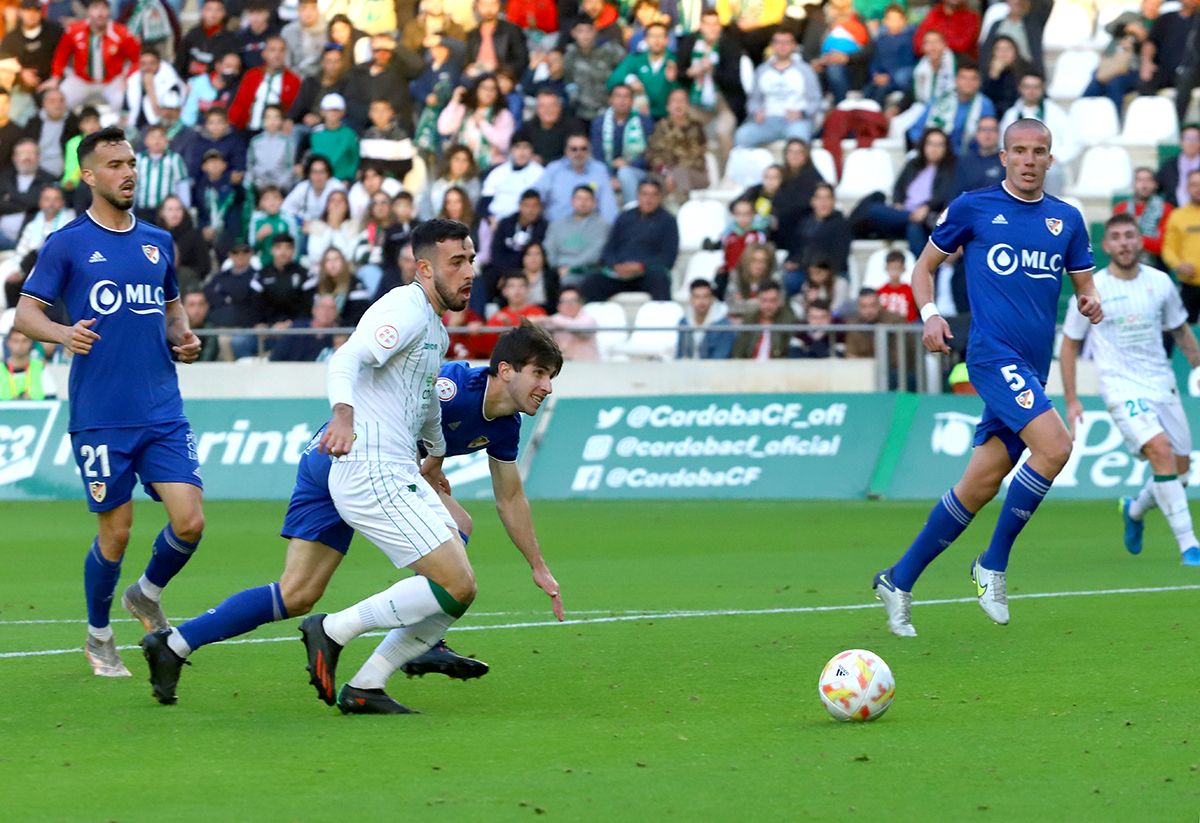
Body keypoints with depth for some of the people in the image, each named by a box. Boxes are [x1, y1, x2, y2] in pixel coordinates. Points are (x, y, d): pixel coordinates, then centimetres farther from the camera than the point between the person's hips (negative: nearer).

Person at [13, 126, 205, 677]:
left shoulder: (158, 243, 13)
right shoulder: (67, 244, -1)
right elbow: (25, 313, -2)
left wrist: (182, 337, 5)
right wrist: (64, 334, -23)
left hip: (163, 412, 4)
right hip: (99, 418, -4)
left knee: (189, 521, -7)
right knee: (115, 533, 0)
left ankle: (147, 595, 22)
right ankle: (98, 637, 22)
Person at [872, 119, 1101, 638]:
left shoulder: (1067, 220, 13)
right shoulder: (973, 207, 3)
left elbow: (1084, 284, 19)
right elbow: (925, 265, 12)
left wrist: (1091, 302, -5)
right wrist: (930, 315, -5)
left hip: (1033, 368, 5)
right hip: (994, 354, -5)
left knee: (980, 486, 5)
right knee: (1054, 446, -25)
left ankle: (899, 581, 18)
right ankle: (993, 565, -10)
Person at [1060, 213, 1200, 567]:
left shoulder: (1160, 282, 3)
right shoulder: (1091, 289, -6)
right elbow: (1070, 344, 3)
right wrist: (1071, 400, 1)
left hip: (1162, 384, 5)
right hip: (1122, 388, -5)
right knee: (1161, 451, -25)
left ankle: (1135, 510, 37)